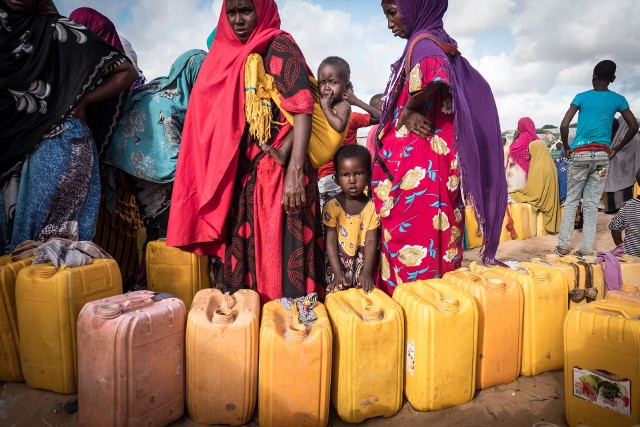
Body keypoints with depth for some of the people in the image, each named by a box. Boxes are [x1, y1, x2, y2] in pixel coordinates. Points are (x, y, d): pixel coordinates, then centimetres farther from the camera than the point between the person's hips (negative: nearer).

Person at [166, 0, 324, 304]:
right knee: (246, 251, 11)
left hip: (276, 172, -7)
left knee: (278, 252, -5)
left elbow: (302, 107, -15)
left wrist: (295, 171, -26)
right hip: (241, 174, 7)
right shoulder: (229, 55, 18)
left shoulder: (280, 46, -2)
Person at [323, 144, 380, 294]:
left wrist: (366, 272, -17)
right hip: (338, 264, -1)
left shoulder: (372, 207, -6)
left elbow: (371, 241, -8)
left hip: (362, 263, 2)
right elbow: (330, 242, -11)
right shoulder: (331, 207, -11)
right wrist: (338, 273, -17)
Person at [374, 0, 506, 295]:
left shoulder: (423, 44, -8)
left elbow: (434, 79, -31)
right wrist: (409, 113, 5)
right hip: (429, 162, 9)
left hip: (416, 163, -9)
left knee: (412, 240, -5)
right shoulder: (441, 44, 19)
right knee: (431, 239, 12)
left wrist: (407, 111, -13)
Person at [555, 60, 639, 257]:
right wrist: (616, 149, 11)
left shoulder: (582, 96, 1)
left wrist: (566, 147, 3)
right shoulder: (618, 99, 7)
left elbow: (564, 125, -9)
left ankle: (563, 245, 5)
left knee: (571, 200, 6)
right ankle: (586, 249, 4)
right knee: (591, 203, 5)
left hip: (580, 154, -2)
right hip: (602, 155, 2)